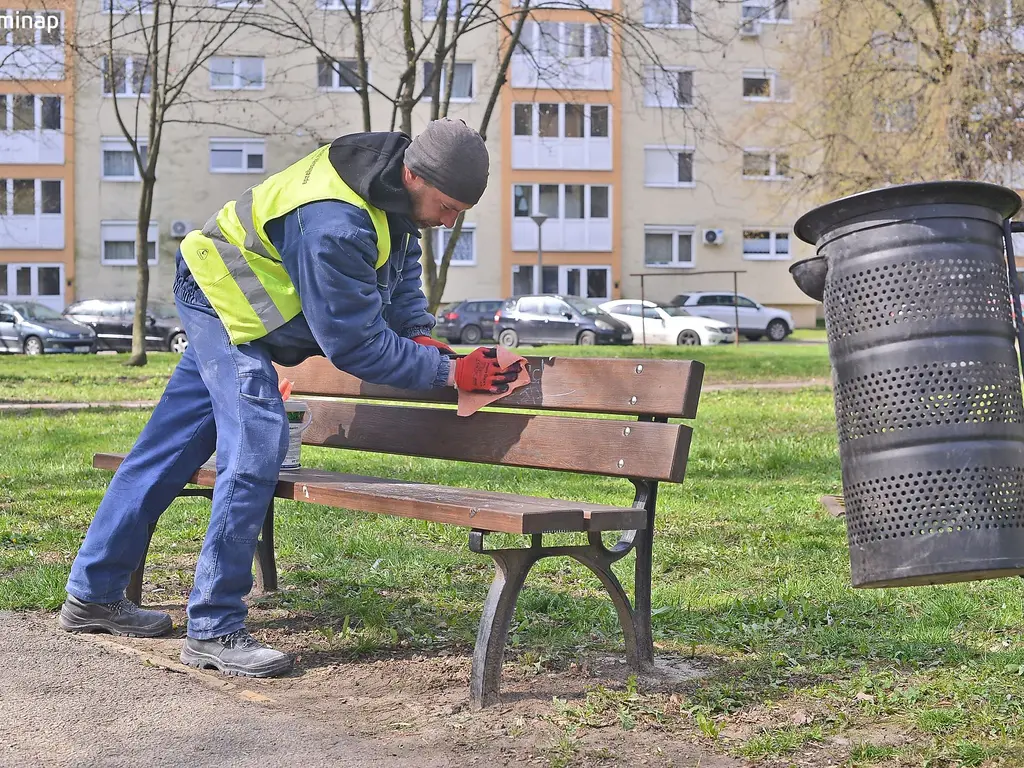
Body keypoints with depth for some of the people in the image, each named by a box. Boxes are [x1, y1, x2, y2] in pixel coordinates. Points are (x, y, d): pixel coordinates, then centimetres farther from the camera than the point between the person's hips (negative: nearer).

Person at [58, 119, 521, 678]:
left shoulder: (393, 187, -9)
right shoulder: (333, 226, -36)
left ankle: (93, 595, 22)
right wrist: (449, 372, -28)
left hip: (226, 305, 10)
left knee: (169, 448, 13)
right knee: (255, 447, -19)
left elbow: (402, 260, 9)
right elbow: (354, 343, -31)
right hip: (225, 301, -10)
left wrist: (418, 335, -5)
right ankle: (213, 629, -13)